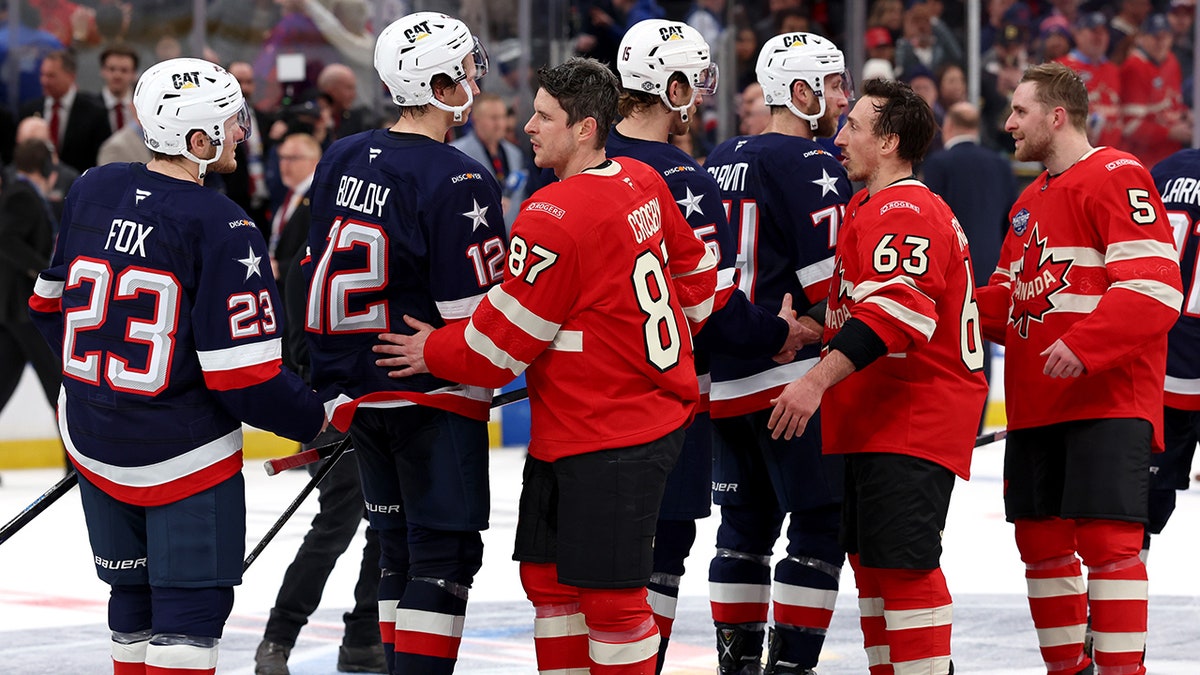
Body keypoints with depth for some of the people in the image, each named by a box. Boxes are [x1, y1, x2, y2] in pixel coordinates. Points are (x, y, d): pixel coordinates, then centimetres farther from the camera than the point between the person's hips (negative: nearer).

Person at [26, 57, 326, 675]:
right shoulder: (222, 229, -19)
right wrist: (316, 420, -3)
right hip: (185, 455, -7)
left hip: (92, 438, 7)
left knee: (133, 593, 19)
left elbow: (49, 306, 14)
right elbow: (244, 375, -19)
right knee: (192, 603, -1)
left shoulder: (92, 190, 0)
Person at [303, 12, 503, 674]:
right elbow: (475, 310, -18)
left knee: (400, 544, 17)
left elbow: (319, 271, 14)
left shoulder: (340, 160, 6)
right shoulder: (458, 182, -18)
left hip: (358, 389, 8)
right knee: (445, 549, -5)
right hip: (435, 396, -8)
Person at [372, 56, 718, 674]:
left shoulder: (553, 219, -21)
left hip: (611, 442, -10)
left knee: (609, 593, -4)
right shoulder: (642, 184, 5)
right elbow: (694, 271, 19)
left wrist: (434, 353, 2)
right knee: (548, 574, 15)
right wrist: (660, 342, 32)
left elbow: (502, 342, -14)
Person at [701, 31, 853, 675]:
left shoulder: (719, 162, 15)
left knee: (745, 524, 15)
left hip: (723, 379, 8)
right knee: (821, 523, -4)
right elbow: (836, 274, -17)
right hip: (792, 378, -8)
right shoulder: (810, 164, -11)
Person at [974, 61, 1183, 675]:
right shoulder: (1030, 202, 20)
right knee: (1040, 537, 10)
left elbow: (1154, 287, -19)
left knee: (1105, 536, -14)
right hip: (1037, 406, 9)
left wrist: (1084, 345, -28)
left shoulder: (1116, 179, -10)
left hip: (1107, 397, -9)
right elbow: (1008, 297, 25)